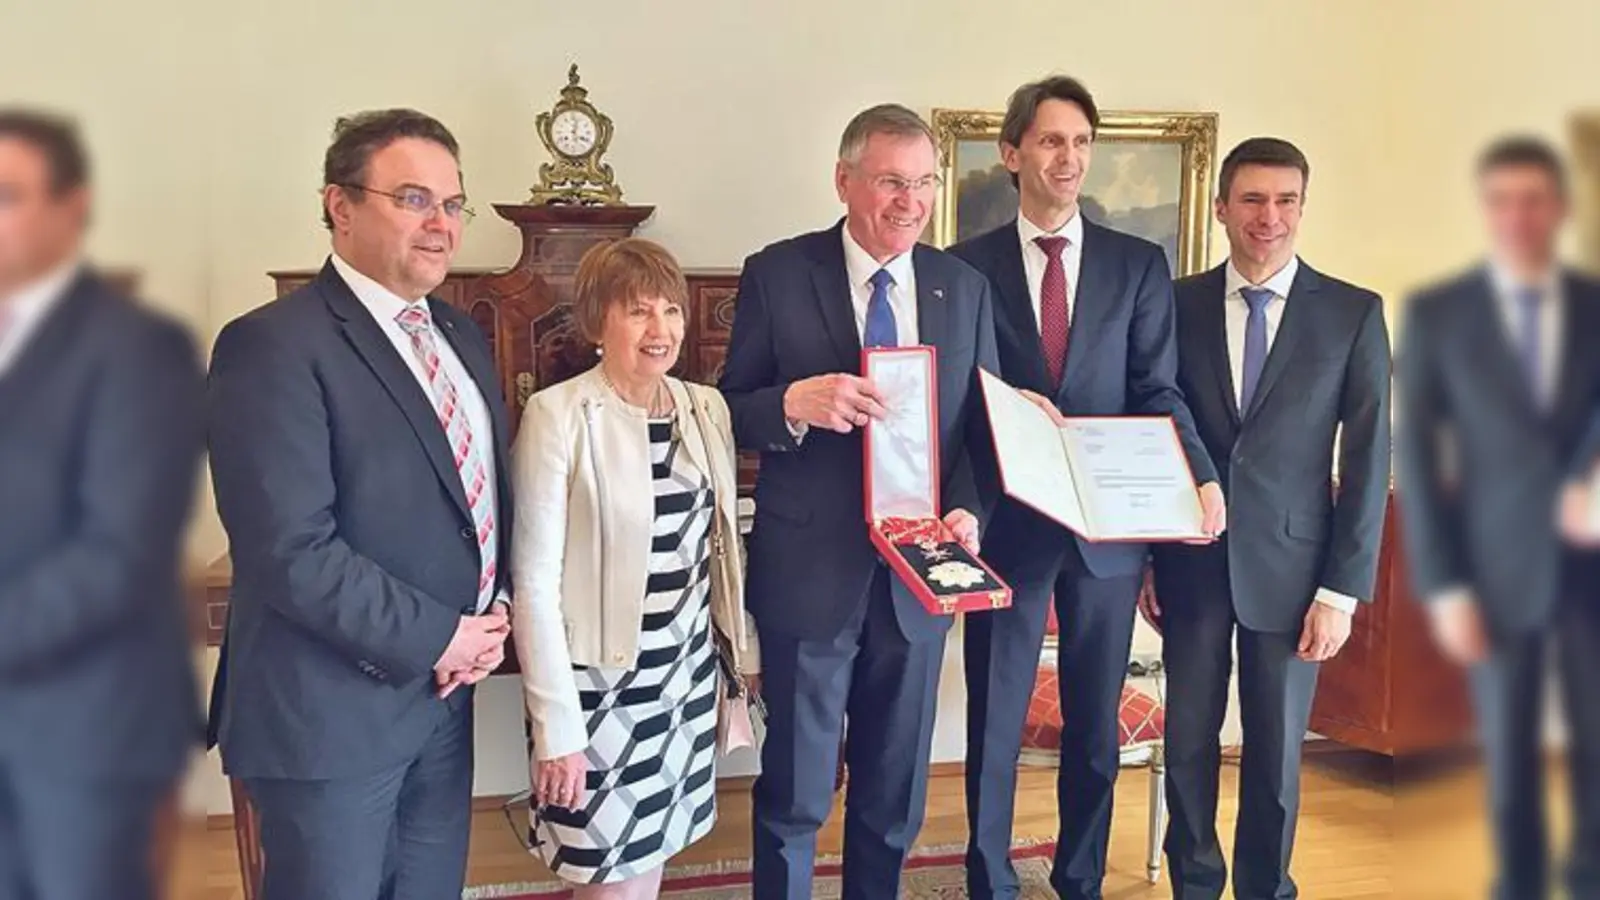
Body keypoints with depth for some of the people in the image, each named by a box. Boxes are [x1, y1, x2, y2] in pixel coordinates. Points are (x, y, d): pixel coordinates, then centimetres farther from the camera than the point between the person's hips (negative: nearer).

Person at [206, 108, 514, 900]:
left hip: (443, 694, 8)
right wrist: (437, 640, -16)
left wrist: (495, 613, -1)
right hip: (331, 706, -7)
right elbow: (291, 551, -23)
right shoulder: (274, 344, -16)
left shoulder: (460, 336, 10)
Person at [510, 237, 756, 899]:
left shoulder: (707, 407, 4)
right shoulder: (558, 415, -14)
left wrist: (739, 646, 11)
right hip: (599, 679, -5)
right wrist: (555, 723, -16)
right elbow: (534, 579, -14)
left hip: (686, 669, 5)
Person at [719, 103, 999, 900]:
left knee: (895, 790, 18)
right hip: (810, 570, -3)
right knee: (793, 794, 10)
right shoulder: (777, 274, -6)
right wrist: (795, 402, -26)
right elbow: (733, 415, -4)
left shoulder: (964, 287, 4)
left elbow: (984, 421, 7)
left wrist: (968, 510, -11)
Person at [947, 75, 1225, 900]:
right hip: (1007, 521, -1)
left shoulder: (1138, 264, 4)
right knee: (994, 722, 9)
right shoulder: (968, 265, 0)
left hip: (1108, 524, 2)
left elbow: (1158, 391, -1)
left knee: (1095, 724, 14)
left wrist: (1202, 476, -18)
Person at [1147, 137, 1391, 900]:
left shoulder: (1354, 313, -2)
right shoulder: (1176, 304, 1)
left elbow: (1368, 459, -3)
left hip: (1289, 566, -1)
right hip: (1190, 562, 1)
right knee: (1188, 740, 10)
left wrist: (1344, 588, -7)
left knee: (1275, 752, 9)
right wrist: (1140, 559, 4)